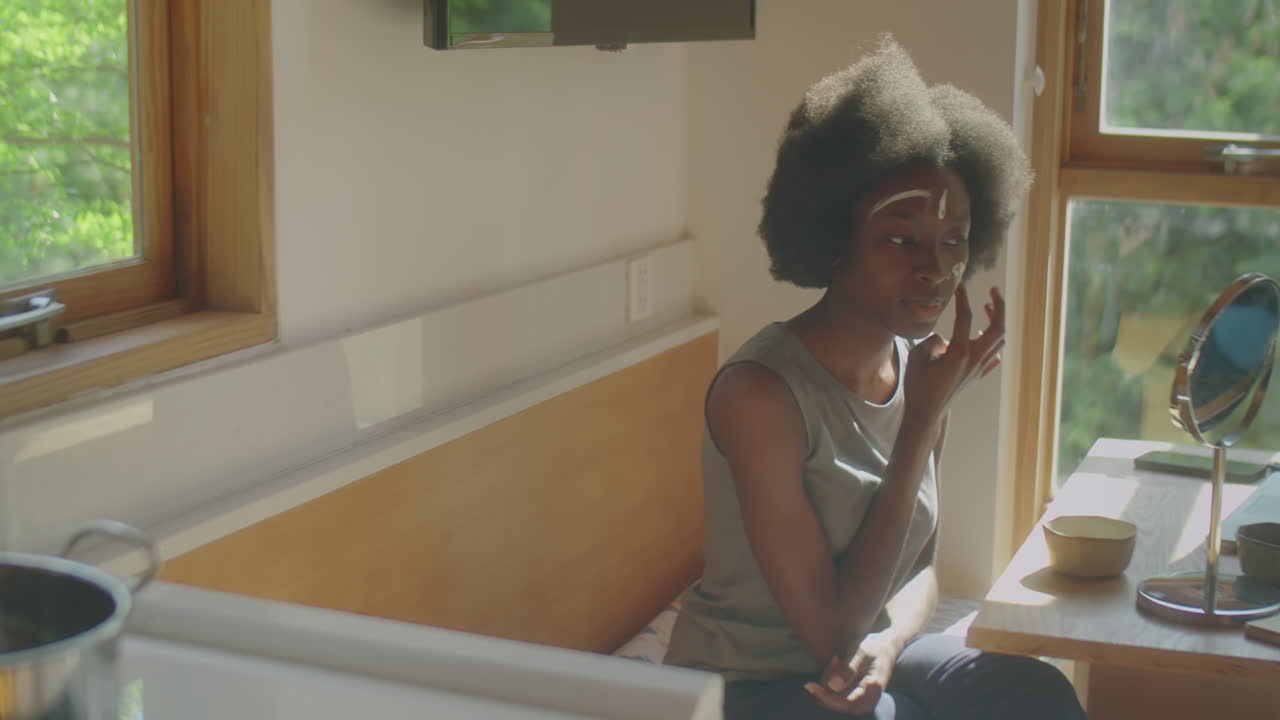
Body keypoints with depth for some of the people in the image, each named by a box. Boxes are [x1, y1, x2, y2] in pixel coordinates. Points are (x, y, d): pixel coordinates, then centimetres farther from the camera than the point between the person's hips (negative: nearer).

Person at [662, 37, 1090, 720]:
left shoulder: (919, 367, -1)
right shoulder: (760, 391, -23)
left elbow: (919, 568, 8)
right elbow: (831, 629, -22)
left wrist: (887, 644, -16)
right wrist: (924, 422, -23)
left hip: (851, 661, 7)